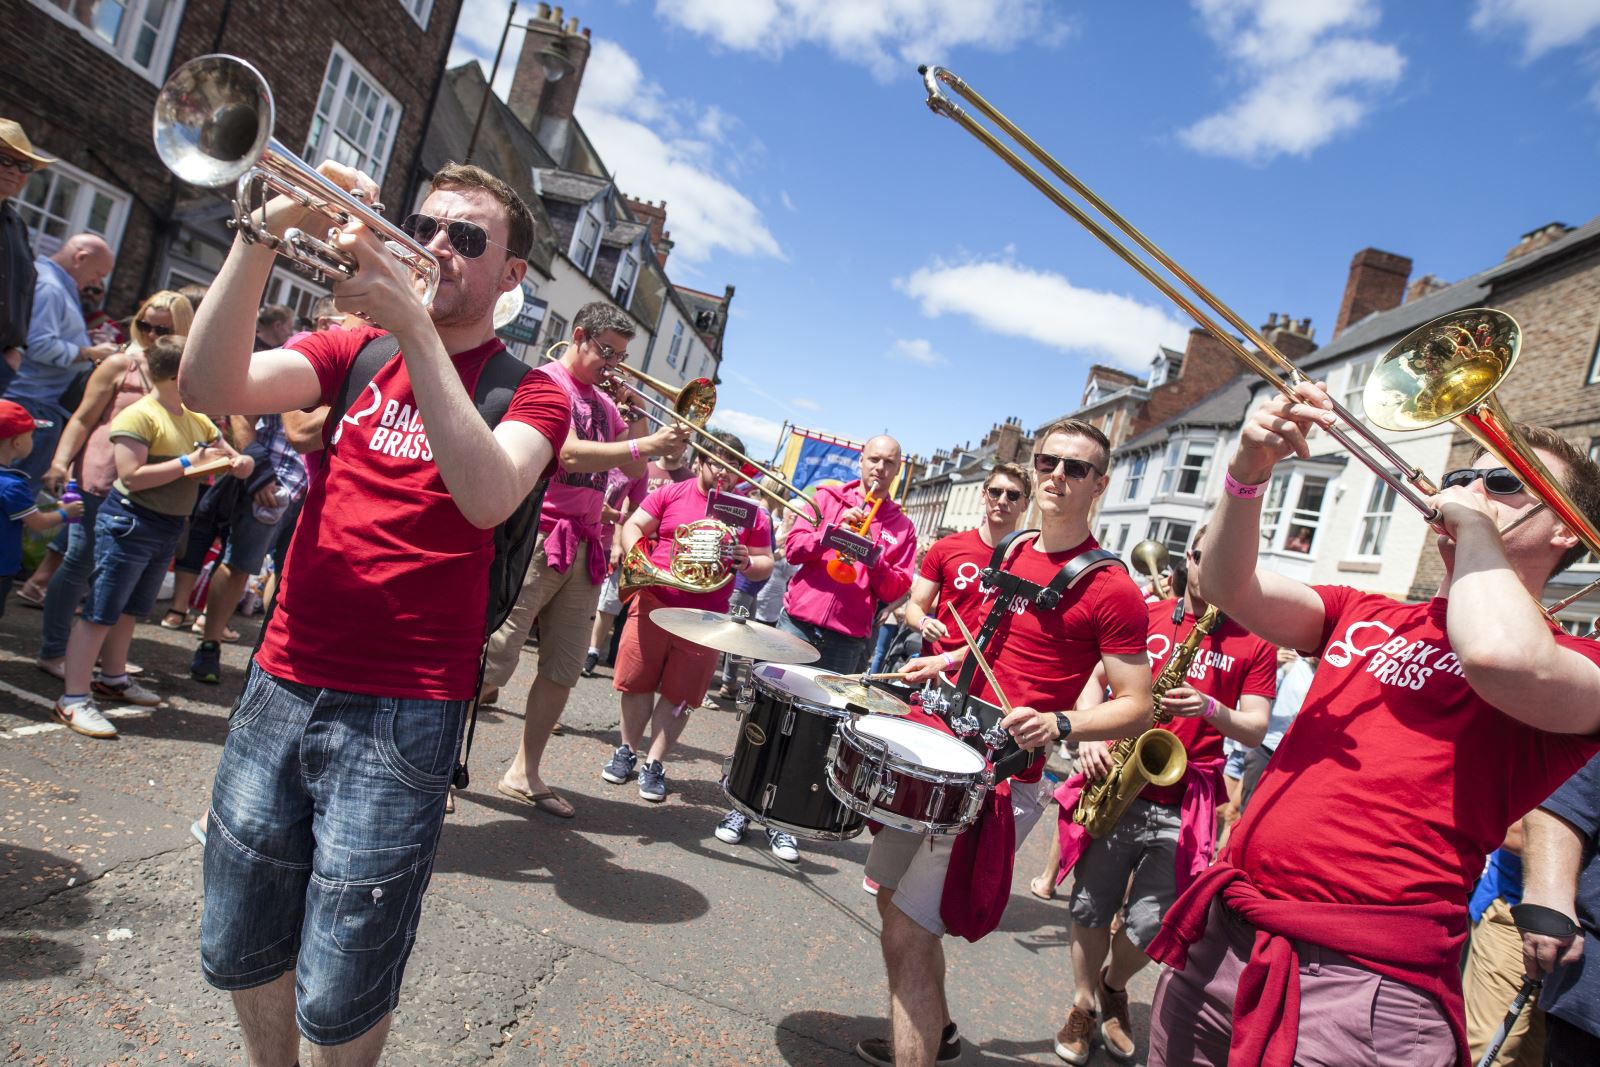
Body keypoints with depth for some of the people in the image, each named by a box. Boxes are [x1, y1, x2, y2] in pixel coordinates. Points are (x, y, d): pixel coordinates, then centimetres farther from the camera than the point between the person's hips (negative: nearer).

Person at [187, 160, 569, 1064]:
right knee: (238, 954, 19)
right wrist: (264, 236, -18)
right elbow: (213, 387, -7)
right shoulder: (358, 353, 9)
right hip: (281, 684, 5)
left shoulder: (528, 392, -3)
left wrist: (415, 325, -26)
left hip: (402, 715, -4)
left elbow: (488, 496, -24)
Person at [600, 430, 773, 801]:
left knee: (679, 695, 5)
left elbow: (765, 565, 7)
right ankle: (627, 750, 28)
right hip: (654, 603, 1)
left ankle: (654, 764, 19)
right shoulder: (671, 494, 4)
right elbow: (633, 526, 6)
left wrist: (746, 562, -15)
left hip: (705, 619, 0)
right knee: (636, 682, 8)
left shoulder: (751, 514, 3)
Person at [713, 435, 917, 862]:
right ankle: (741, 804, 15)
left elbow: (896, 590, 2)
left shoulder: (901, 527, 9)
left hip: (848, 639, 0)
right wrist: (833, 529, -15)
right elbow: (793, 548, -1)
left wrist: (875, 557, -15)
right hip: (799, 621, 0)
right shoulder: (827, 497, 8)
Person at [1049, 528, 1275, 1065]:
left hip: (1182, 803, -1)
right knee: (1091, 908, 7)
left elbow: (1255, 730, 0)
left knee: (1150, 925, 2)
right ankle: (1083, 1007, 30)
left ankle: (1114, 988, 34)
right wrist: (1088, 737, -8)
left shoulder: (1255, 643, 4)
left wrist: (1210, 709, -20)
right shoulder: (1143, 616, 7)